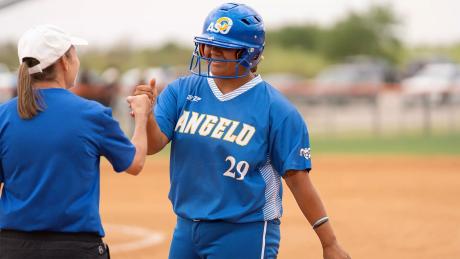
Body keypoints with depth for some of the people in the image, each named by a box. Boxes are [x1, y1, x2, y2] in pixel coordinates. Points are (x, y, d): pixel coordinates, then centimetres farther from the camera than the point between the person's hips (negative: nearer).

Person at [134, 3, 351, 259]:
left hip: (245, 236, -5)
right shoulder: (181, 91, 4)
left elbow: (298, 179, -8)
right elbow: (153, 144, -5)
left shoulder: (277, 109, -8)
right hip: (186, 229, 5)